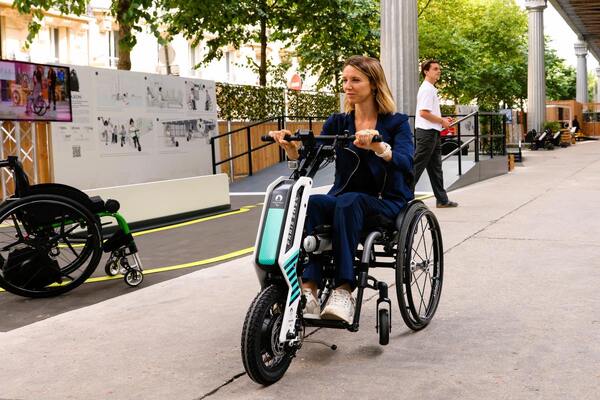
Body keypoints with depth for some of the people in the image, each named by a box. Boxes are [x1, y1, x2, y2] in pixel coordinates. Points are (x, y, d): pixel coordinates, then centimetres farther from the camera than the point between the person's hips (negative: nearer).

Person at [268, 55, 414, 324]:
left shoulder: (396, 123, 1)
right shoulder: (338, 123, 11)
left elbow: (406, 162, -19)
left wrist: (377, 146, -39)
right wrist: (289, 146, -22)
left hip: (387, 203, -3)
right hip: (344, 198, 3)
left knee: (348, 202, -37)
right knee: (309, 203, -31)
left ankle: (344, 290, -43)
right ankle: (309, 289, -41)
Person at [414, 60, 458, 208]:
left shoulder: (431, 89, 20)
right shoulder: (427, 89, -13)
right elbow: (424, 112, -22)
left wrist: (443, 119, 14)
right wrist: (442, 121, -12)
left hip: (433, 132, 11)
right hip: (427, 133, -11)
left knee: (435, 168, 11)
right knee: (417, 166, -7)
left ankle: (442, 199, 15)